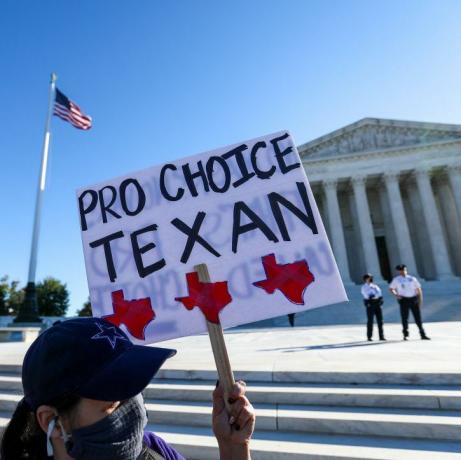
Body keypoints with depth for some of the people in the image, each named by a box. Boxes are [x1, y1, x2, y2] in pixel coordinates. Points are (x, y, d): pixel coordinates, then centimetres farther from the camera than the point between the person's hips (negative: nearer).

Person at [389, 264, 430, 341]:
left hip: (414, 299, 1)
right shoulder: (396, 280, 6)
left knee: (418, 317, 3)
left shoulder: (412, 279, 10)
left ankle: (423, 334, 12)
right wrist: (396, 294, -8)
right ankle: (405, 335, 11)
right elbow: (391, 288, 9)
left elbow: (418, 288, 11)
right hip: (404, 300, -1)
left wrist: (420, 298, 2)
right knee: (404, 318, 1)